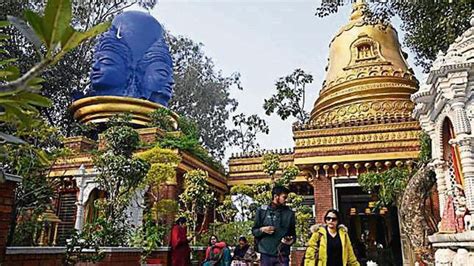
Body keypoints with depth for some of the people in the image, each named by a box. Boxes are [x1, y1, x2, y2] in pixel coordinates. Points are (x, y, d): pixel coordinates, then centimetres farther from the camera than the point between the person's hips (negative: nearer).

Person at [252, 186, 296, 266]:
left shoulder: (289, 213, 8)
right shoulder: (262, 210, 4)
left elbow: (293, 233, 12)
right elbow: (254, 230, 8)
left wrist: (291, 240, -9)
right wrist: (262, 229, -12)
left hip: (283, 255, 1)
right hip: (266, 254, -1)